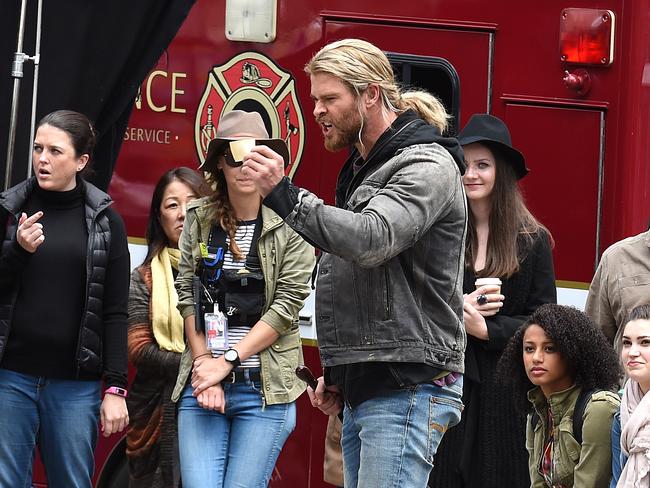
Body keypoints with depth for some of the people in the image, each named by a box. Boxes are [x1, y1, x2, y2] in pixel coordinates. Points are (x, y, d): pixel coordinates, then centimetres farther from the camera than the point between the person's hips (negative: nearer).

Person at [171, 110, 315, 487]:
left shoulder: (290, 225, -2)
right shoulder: (199, 220, 8)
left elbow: (287, 305, -7)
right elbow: (187, 295, 6)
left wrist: (225, 363, -10)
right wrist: (204, 364, -4)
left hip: (265, 389, -2)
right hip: (202, 385, 3)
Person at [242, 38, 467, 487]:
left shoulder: (425, 167, -10)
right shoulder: (362, 170, 21)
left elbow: (372, 240, -28)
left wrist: (284, 195, -27)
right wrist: (336, 373, 23)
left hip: (406, 390, -10)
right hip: (364, 391, 10)